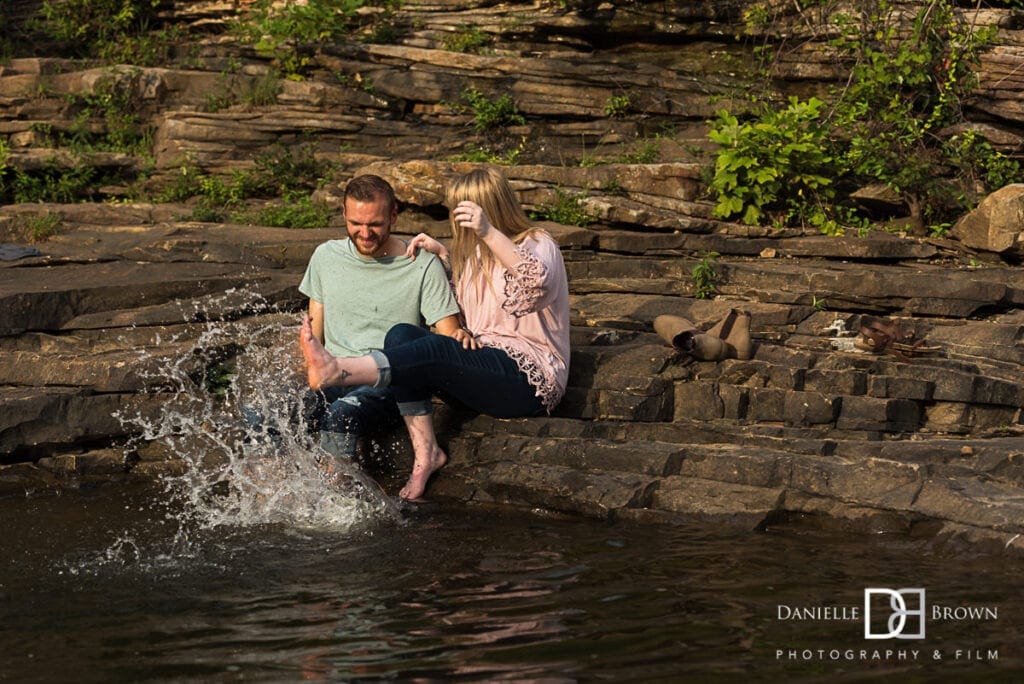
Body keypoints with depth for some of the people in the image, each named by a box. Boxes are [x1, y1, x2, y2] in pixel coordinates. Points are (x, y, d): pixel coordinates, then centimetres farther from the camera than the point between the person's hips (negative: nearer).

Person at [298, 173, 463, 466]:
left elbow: (448, 337, -1)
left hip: (389, 384, -3)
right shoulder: (326, 257, 12)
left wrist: (459, 338, -25)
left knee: (341, 415, -38)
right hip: (333, 376, 4)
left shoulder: (422, 266, 0)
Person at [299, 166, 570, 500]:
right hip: (482, 364, 8)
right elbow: (462, 299, 41)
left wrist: (489, 233, -39)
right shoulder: (478, 251, 22)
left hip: (531, 376, -8)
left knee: (432, 351, -32)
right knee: (401, 334, -16)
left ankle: (335, 370, -49)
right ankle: (426, 452, -25)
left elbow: (538, 282, -29)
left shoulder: (538, 246, -3)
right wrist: (441, 252, 25)